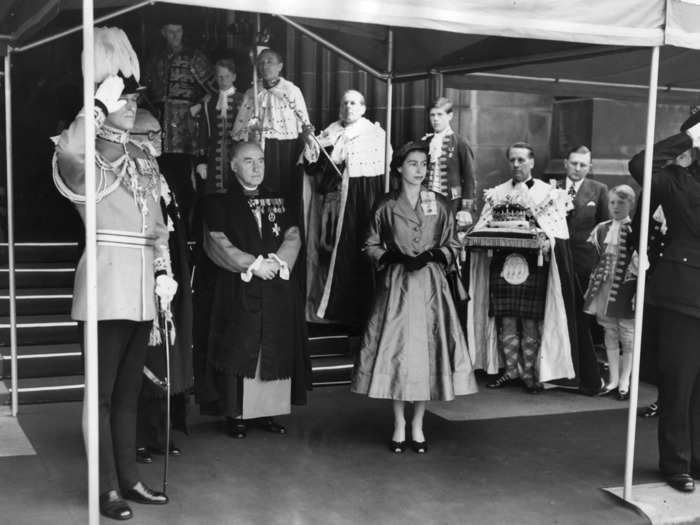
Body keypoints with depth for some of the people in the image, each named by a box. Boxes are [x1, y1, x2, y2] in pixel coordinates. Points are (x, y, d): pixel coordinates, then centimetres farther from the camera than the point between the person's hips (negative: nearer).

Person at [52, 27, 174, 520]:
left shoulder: (144, 160, 15)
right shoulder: (87, 158, -5)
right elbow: (69, 149, -32)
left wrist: (164, 272, 7)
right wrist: (101, 102, -22)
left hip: (142, 285, 7)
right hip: (107, 282, -6)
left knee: (129, 388, 14)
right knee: (102, 390, 1)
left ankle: (130, 477, 23)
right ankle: (107, 488, 9)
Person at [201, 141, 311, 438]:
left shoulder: (276, 200, 15)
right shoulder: (220, 202, 3)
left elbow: (293, 237, 9)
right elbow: (217, 243, -7)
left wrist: (278, 261, -10)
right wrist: (252, 265, -14)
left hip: (278, 290, 4)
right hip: (238, 290, -4)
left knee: (276, 353, 3)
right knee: (238, 352, -4)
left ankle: (269, 412, 11)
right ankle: (235, 415, 3)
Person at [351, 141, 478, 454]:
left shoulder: (439, 205, 5)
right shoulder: (386, 206, 2)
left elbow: (452, 246, 9)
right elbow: (371, 246, 6)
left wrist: (431, 255, -9)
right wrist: (395, 257, -11)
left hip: (430, 285, 1)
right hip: (396, 285, -1)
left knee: (428, 350, 1)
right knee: (396, 351, -1)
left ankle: (418, 426, 15)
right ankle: (399, 425, 13)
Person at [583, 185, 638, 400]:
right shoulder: (601, 229, 7)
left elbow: (641, 262, -11)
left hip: (626, 290, -4)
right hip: (604, 290, 5)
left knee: (628, 338, 4)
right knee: (610, 336, 13)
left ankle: (624, 383, 15)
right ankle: (613, 380, 23)